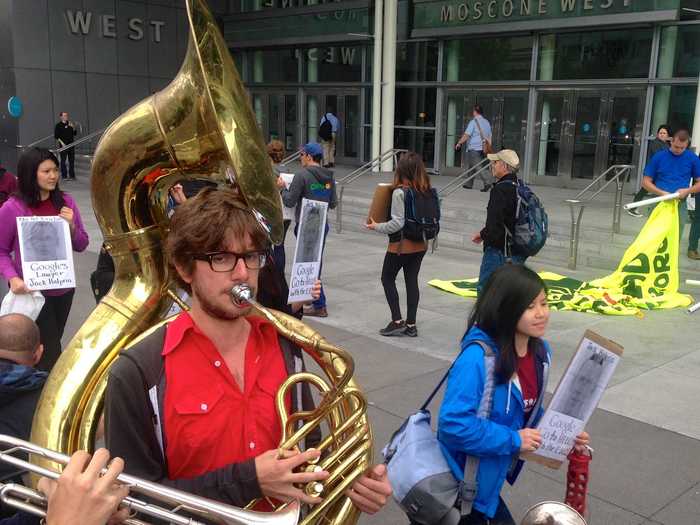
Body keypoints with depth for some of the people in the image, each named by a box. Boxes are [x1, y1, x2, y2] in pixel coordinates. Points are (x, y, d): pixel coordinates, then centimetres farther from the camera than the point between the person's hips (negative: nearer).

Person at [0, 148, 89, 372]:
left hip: (64, 288, 4)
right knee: (50, 355, 0)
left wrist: (72, 226, -16)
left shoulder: (65, 201, -3)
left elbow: (81, 246, 3)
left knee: (52, 344, 20)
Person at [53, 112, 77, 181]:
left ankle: (72, 175, 16)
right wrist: (62, 143, -14)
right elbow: (56, 136, -6)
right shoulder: (58, 125, -5)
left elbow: (75, 133, 11)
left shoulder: (70, 123, 9)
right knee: (63, 161, 1)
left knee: (72, 160, 8)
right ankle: (64, 176, 7)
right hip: (63, 146, -5)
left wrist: (73, 127, -6)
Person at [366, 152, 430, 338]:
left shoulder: (400, 192, -19)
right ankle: (411, 325, 15)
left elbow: (398, 223, -20)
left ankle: (397, 321, 7)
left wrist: (377, 227, -9)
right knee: (412, 281, 11)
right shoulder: (427, 190, 0)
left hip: (401, 245, -6)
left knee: (387, 279, 11)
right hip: (420, 244, 6)